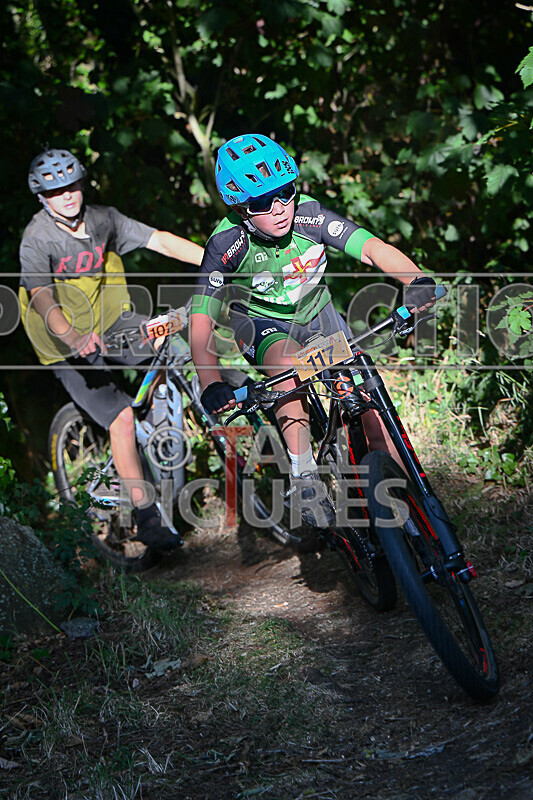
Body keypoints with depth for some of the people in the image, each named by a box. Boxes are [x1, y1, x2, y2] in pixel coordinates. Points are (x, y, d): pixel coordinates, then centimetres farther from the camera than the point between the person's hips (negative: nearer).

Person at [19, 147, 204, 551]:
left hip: (111, 321, 5)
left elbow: (160, 240, -9)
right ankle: (146, 515, -8)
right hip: (69, 342, -5)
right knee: (121, 416, -18)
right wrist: (73, 337, -53)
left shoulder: (102, 219, -4)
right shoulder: (37, 240, -19)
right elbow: (42, 298, -34)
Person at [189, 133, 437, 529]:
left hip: (315, 311, 2)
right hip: (261, 322, -2)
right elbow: (201, 322, -35)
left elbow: (373, 247, -36)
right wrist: (211, 385, -51)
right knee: (288, 363, -36)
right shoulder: (226, 244, -30)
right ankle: (304, 478, -29)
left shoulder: (309, 215, -27)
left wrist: (417, 280, -56)